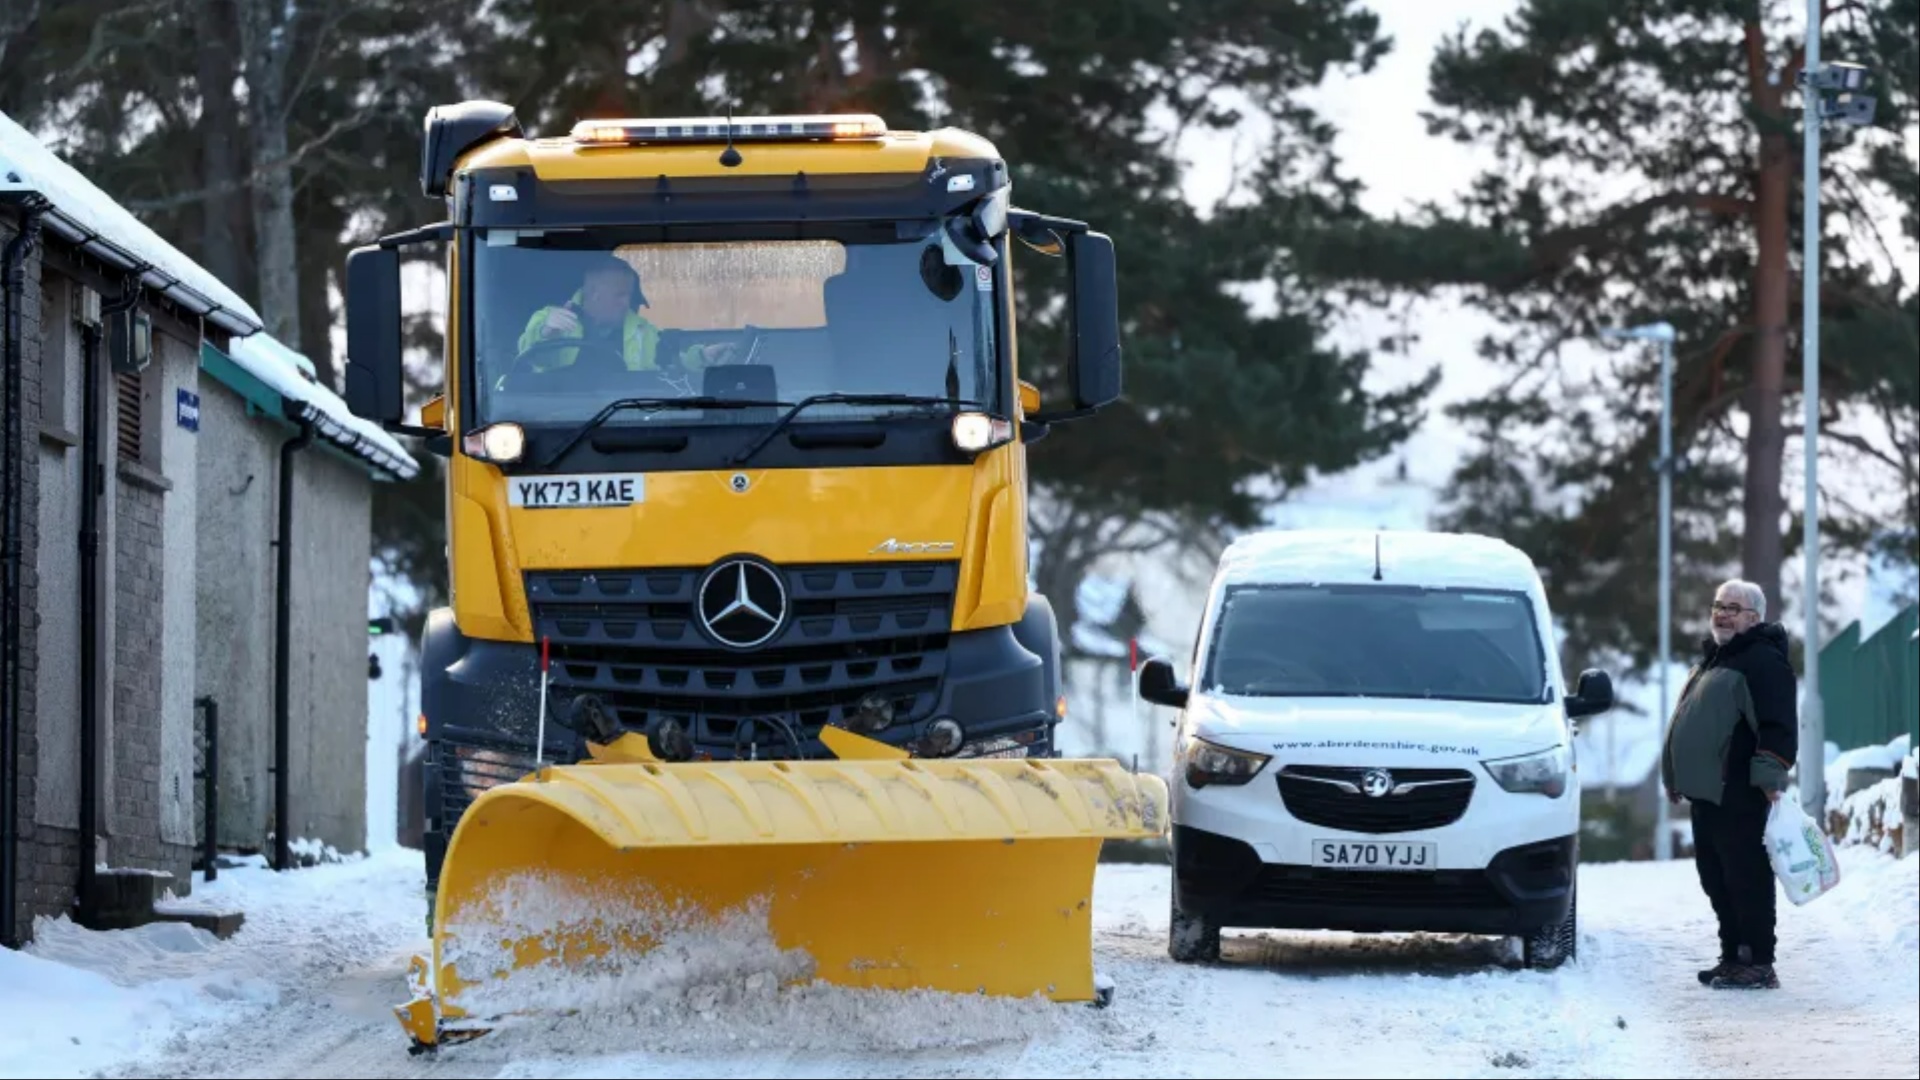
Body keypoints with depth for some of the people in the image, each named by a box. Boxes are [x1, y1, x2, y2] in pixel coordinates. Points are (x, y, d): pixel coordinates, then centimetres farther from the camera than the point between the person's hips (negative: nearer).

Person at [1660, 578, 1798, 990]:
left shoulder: (1763, 661, -10)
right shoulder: (1712, 658, 22)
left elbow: (1779, 725, -17)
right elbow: (1691, 722, 29)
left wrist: (1770, 777, -23)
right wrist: (1675, 777, 28)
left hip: (1739, 797, -10)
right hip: (1705, 792, 10)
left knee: (1747, 877, -8)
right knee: (1715, 878, 13)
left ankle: (1758, 964, -7)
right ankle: (1734, 957, 20)